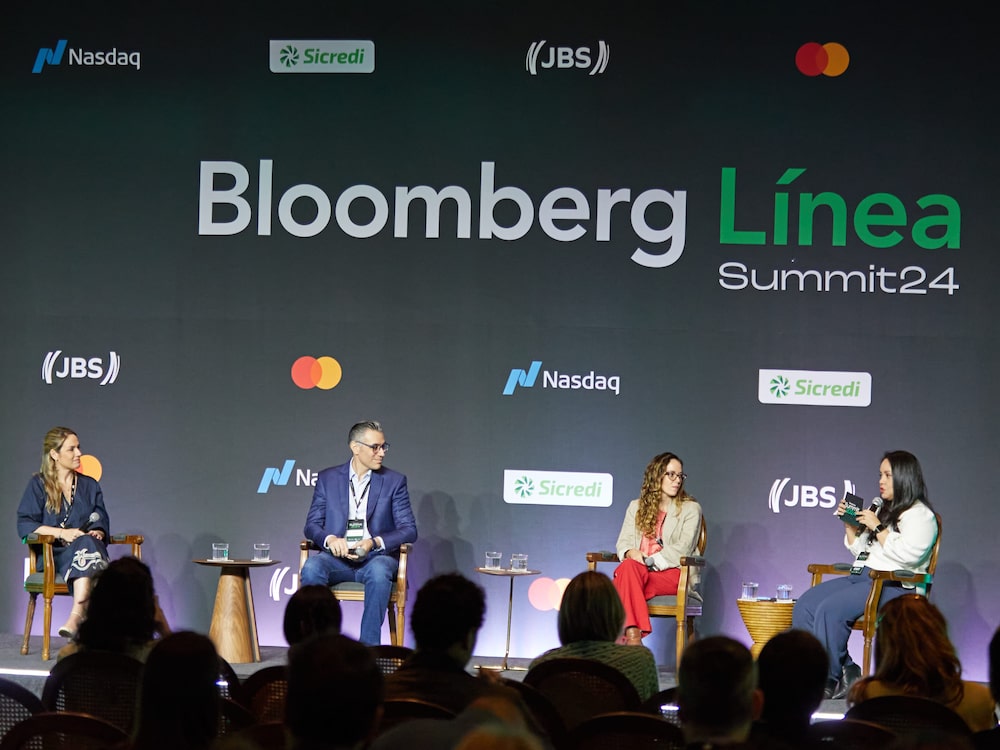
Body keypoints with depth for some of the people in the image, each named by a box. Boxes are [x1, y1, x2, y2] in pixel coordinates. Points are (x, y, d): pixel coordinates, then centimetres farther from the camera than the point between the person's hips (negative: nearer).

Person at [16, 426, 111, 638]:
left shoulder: (90, 486, 22)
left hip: (87, 547, 3)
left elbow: (102, 523, 18)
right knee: (86, 546, -37)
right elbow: (24, 525, -2)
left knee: (89, 544, -37)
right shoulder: (38, 484, 8)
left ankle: (76, 616, -55)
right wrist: (62, 533, -14)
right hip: (52, 553, -3)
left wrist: (98, 533, -8)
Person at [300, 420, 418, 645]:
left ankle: (369, 647, -33)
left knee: (379, 571, -37)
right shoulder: (328, 478, 12)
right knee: (311, 568, -32)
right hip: (338, 558, 1)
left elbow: (409, 530, 2)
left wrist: (375, 542, -16)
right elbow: (312, 525, 9)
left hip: (376, 557, -1)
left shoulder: (394, 481, 8)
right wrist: (330, 539, -15)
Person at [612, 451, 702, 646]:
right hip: (638, 569, 3)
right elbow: (623, 541, 15)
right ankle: (633, 640, -47)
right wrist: (631, 552, -10)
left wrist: (651, 561, -15)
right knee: (628, 567, -37)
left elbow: (682, 549, -2)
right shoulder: (636, 507, 23)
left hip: (673, 573, -3)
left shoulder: (690, 508, 10)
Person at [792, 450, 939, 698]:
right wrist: (849, 524, 13)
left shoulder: (920, 515, -3)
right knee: (805, 604, -11)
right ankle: (845, 672, -14)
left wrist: (877, 527, -13)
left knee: (830, 609, -29)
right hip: (861, 576, 9)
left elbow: (906, 554, -18)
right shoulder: (879, 509, 25)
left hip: (894, 585, -9)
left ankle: (829, 681, -20)